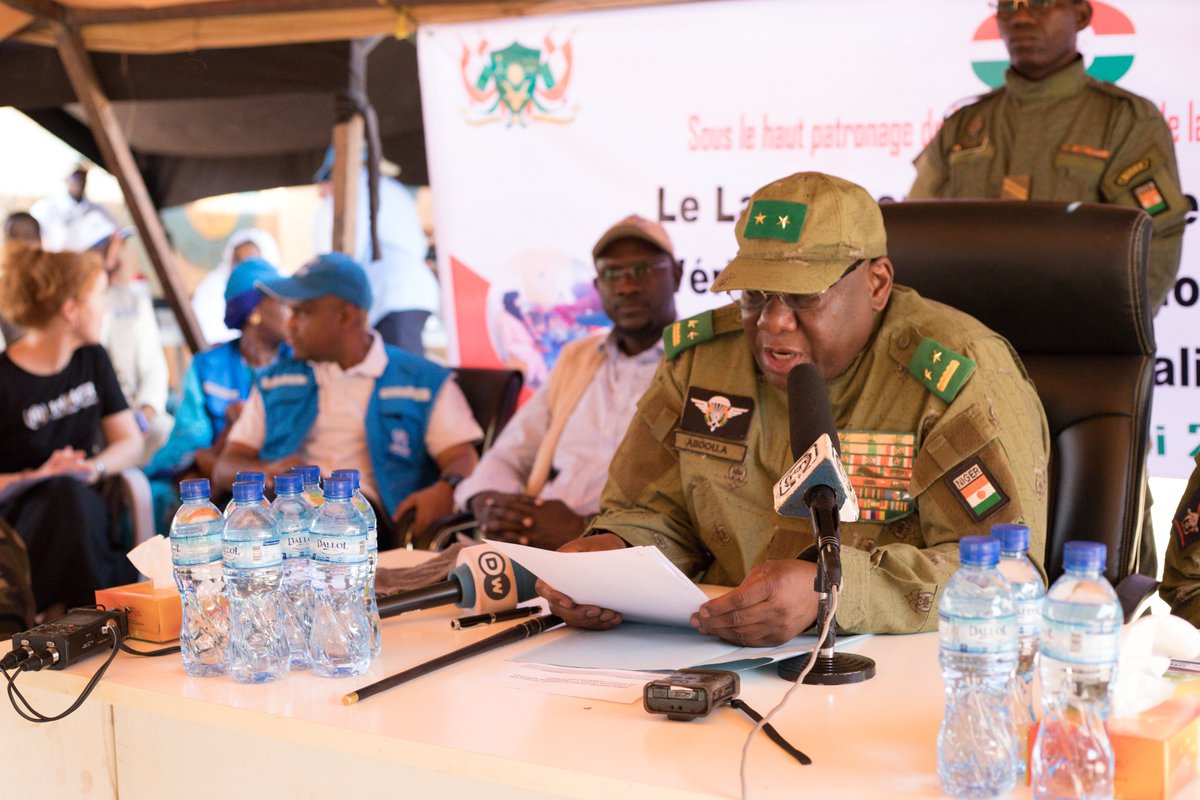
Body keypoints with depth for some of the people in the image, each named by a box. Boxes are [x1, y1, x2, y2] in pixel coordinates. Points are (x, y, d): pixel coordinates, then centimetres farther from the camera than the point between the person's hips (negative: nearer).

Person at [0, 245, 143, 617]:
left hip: (85, 507, 5)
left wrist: (97, 467, -10)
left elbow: (130, 442, 11)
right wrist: (37, 477, -23)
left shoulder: (92, 359, 9)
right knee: (67, 493, -38)